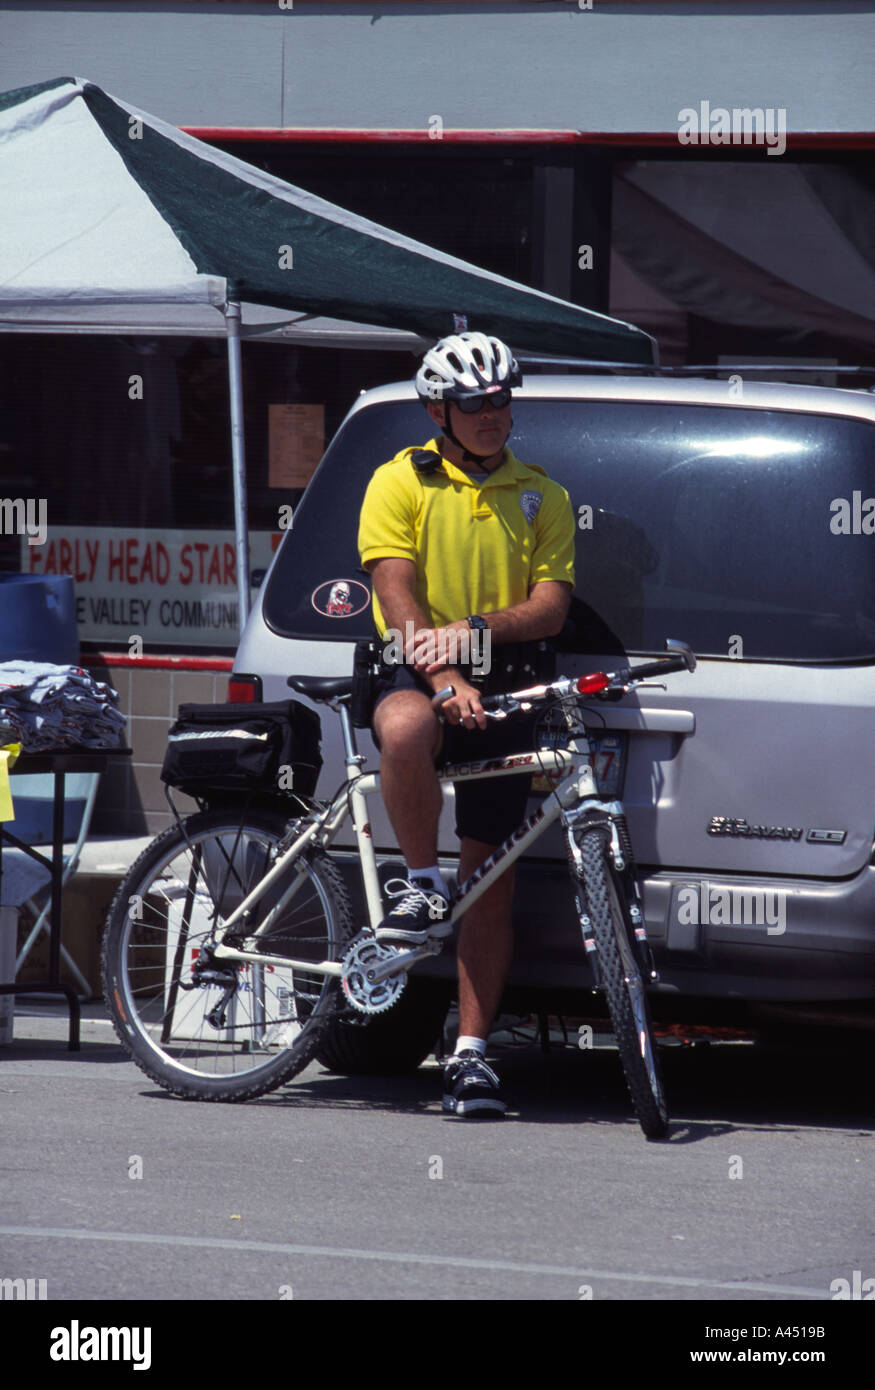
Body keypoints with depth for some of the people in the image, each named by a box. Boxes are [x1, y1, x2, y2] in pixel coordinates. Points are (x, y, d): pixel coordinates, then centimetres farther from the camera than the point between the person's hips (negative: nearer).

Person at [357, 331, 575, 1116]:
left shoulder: (542, 497, 12)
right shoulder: (402, 483, 3)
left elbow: (550, 608, 1)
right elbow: (397, 600, -7)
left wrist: (478, 629, -20)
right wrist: (444, 675, -24)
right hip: (415, 669, -3)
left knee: (492, 877, -1)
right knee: (407, 727, -41)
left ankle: (472, 1052, 4)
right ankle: (423, 886, -20)